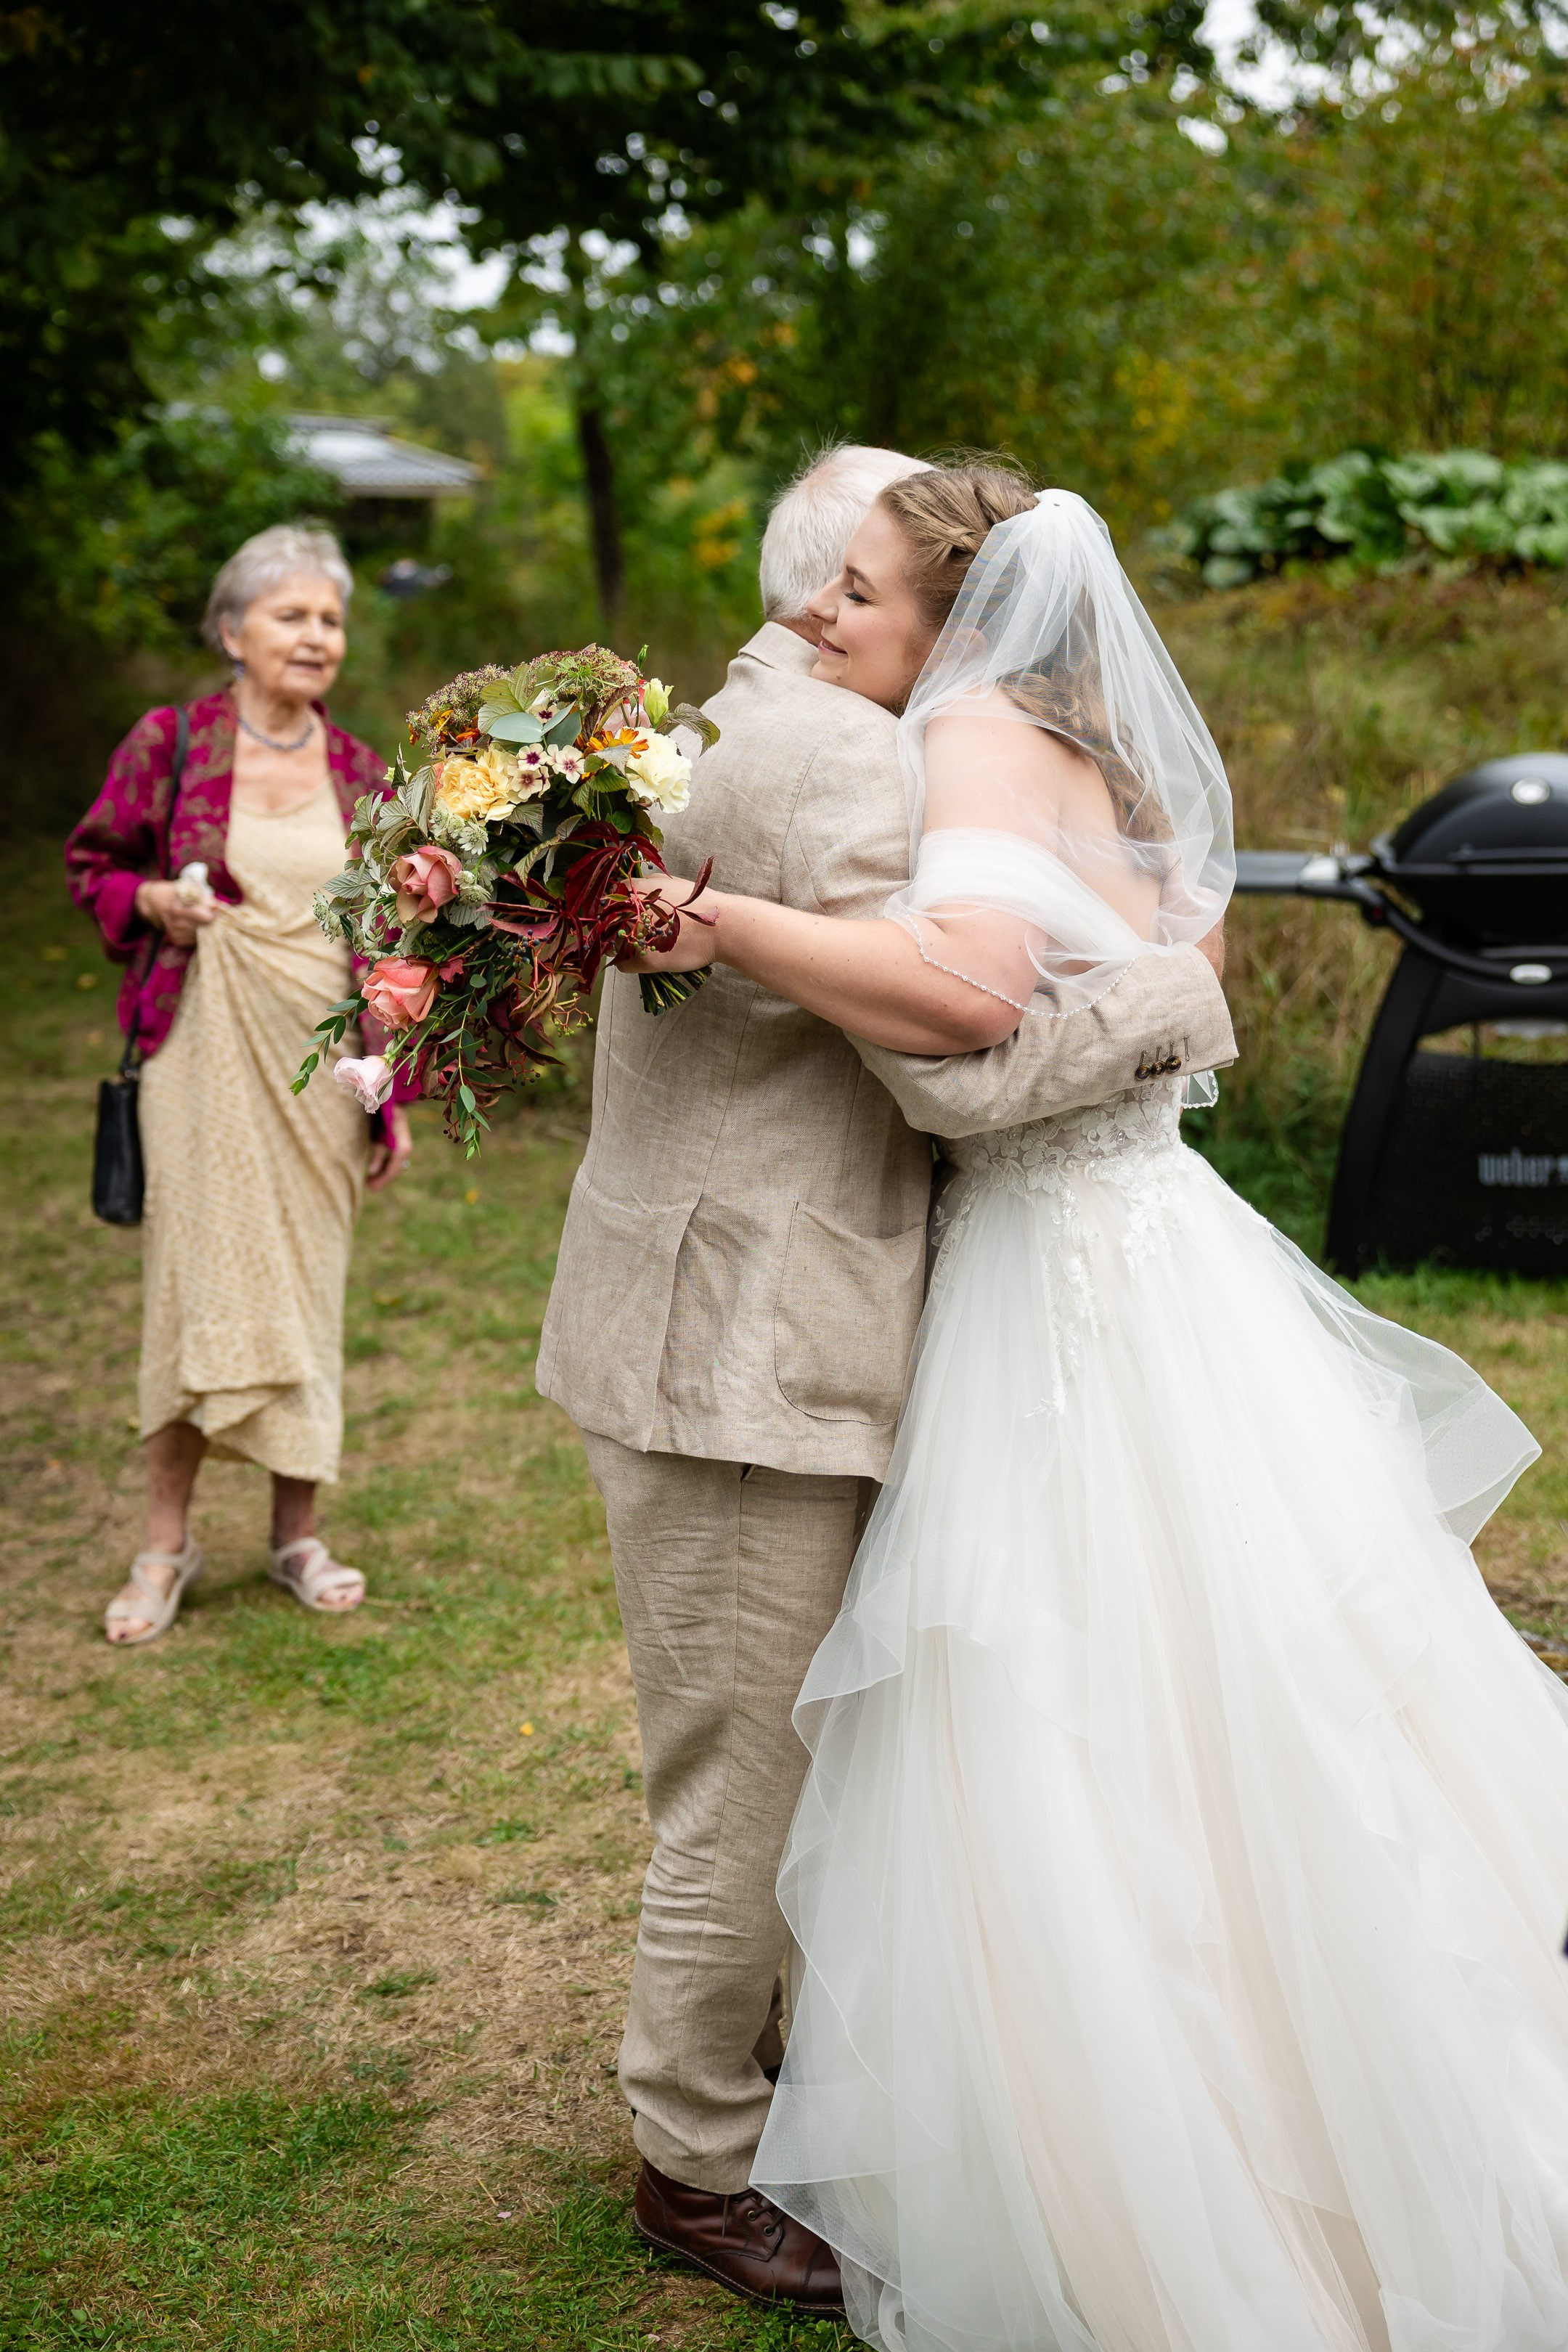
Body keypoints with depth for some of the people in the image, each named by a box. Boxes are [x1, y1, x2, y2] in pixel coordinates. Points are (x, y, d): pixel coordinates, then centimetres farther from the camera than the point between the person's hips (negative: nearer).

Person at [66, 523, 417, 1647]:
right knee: (200, 1275, -6)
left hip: (322, 1054, 3)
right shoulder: (172, 742, -1)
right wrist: (153, 903, -13)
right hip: (206, 1044, -3)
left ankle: (298, 1532, 19)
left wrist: (394, 1096, 9)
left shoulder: (359, 770, 8)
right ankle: (168, 1540, 7)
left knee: (308, 1281, 7)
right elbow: (92, 860, 10)